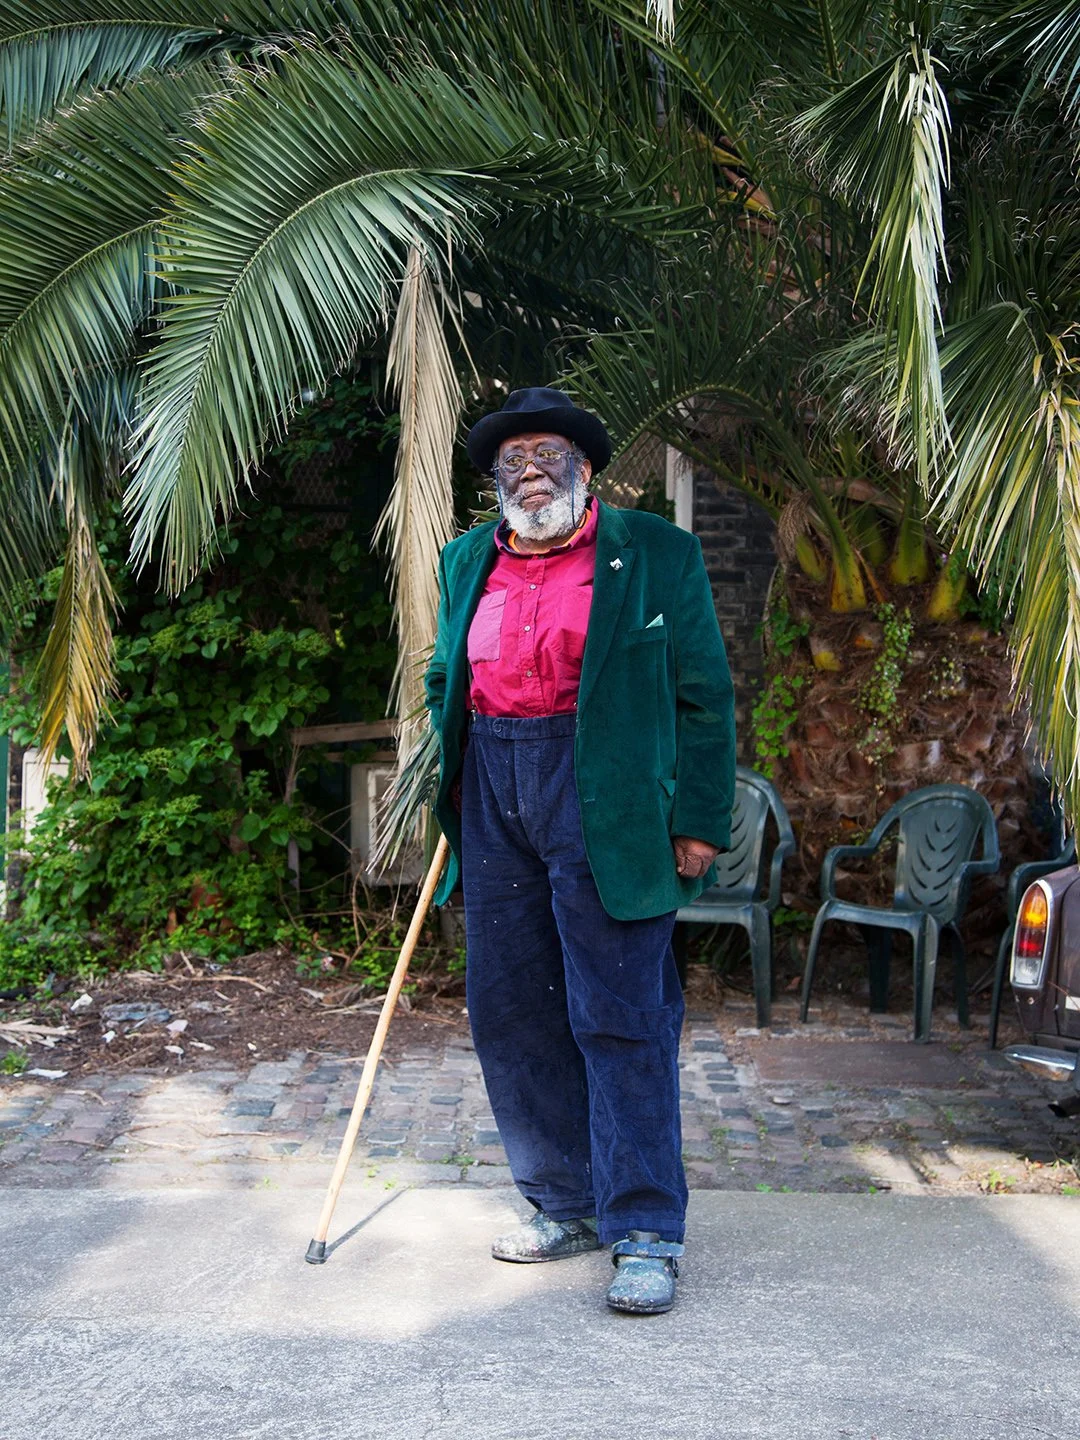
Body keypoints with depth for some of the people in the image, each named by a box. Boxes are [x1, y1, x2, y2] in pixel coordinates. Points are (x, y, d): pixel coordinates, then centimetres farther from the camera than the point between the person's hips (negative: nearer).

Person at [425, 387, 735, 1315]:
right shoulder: (467, 563, 15)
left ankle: (646, 1234, 3)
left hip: (606, 804, -5)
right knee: (508, 1013, 8)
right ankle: (567, 1206, 22)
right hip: (494, 798, 6)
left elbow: (704, 696, -1)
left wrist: (701, 822, -6)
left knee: (620, 1017, -5)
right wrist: (450, 781, 14)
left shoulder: (655, 556, 0)